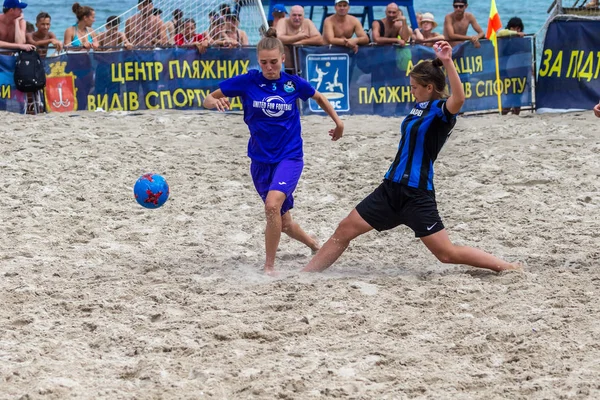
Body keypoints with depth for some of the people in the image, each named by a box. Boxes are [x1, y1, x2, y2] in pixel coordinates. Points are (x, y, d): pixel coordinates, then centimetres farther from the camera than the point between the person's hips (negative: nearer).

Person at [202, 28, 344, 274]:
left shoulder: (293, 83, -7)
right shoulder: (247, 82, -8)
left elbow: (318, 98, 15)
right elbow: (207, 100, -6)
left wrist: (337, 122, 20)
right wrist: (215, 101, -28)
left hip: (289, 157, -2)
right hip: (260, 161, 2)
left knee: (273, 205, -29)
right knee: (283, 222, 13)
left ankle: (269, 267, -18)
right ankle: (314, 245, 44)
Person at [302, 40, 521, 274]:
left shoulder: (441, 111, -14)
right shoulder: (421, 106, 10)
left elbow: (458, 99, -39)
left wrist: (447, 61, -43)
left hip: (416, 194, -8)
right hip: (392, 187, 8)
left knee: (448, 254, -7)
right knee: (345, 230, 7)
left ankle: (507, 267, 5)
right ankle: (305, 274, 15)